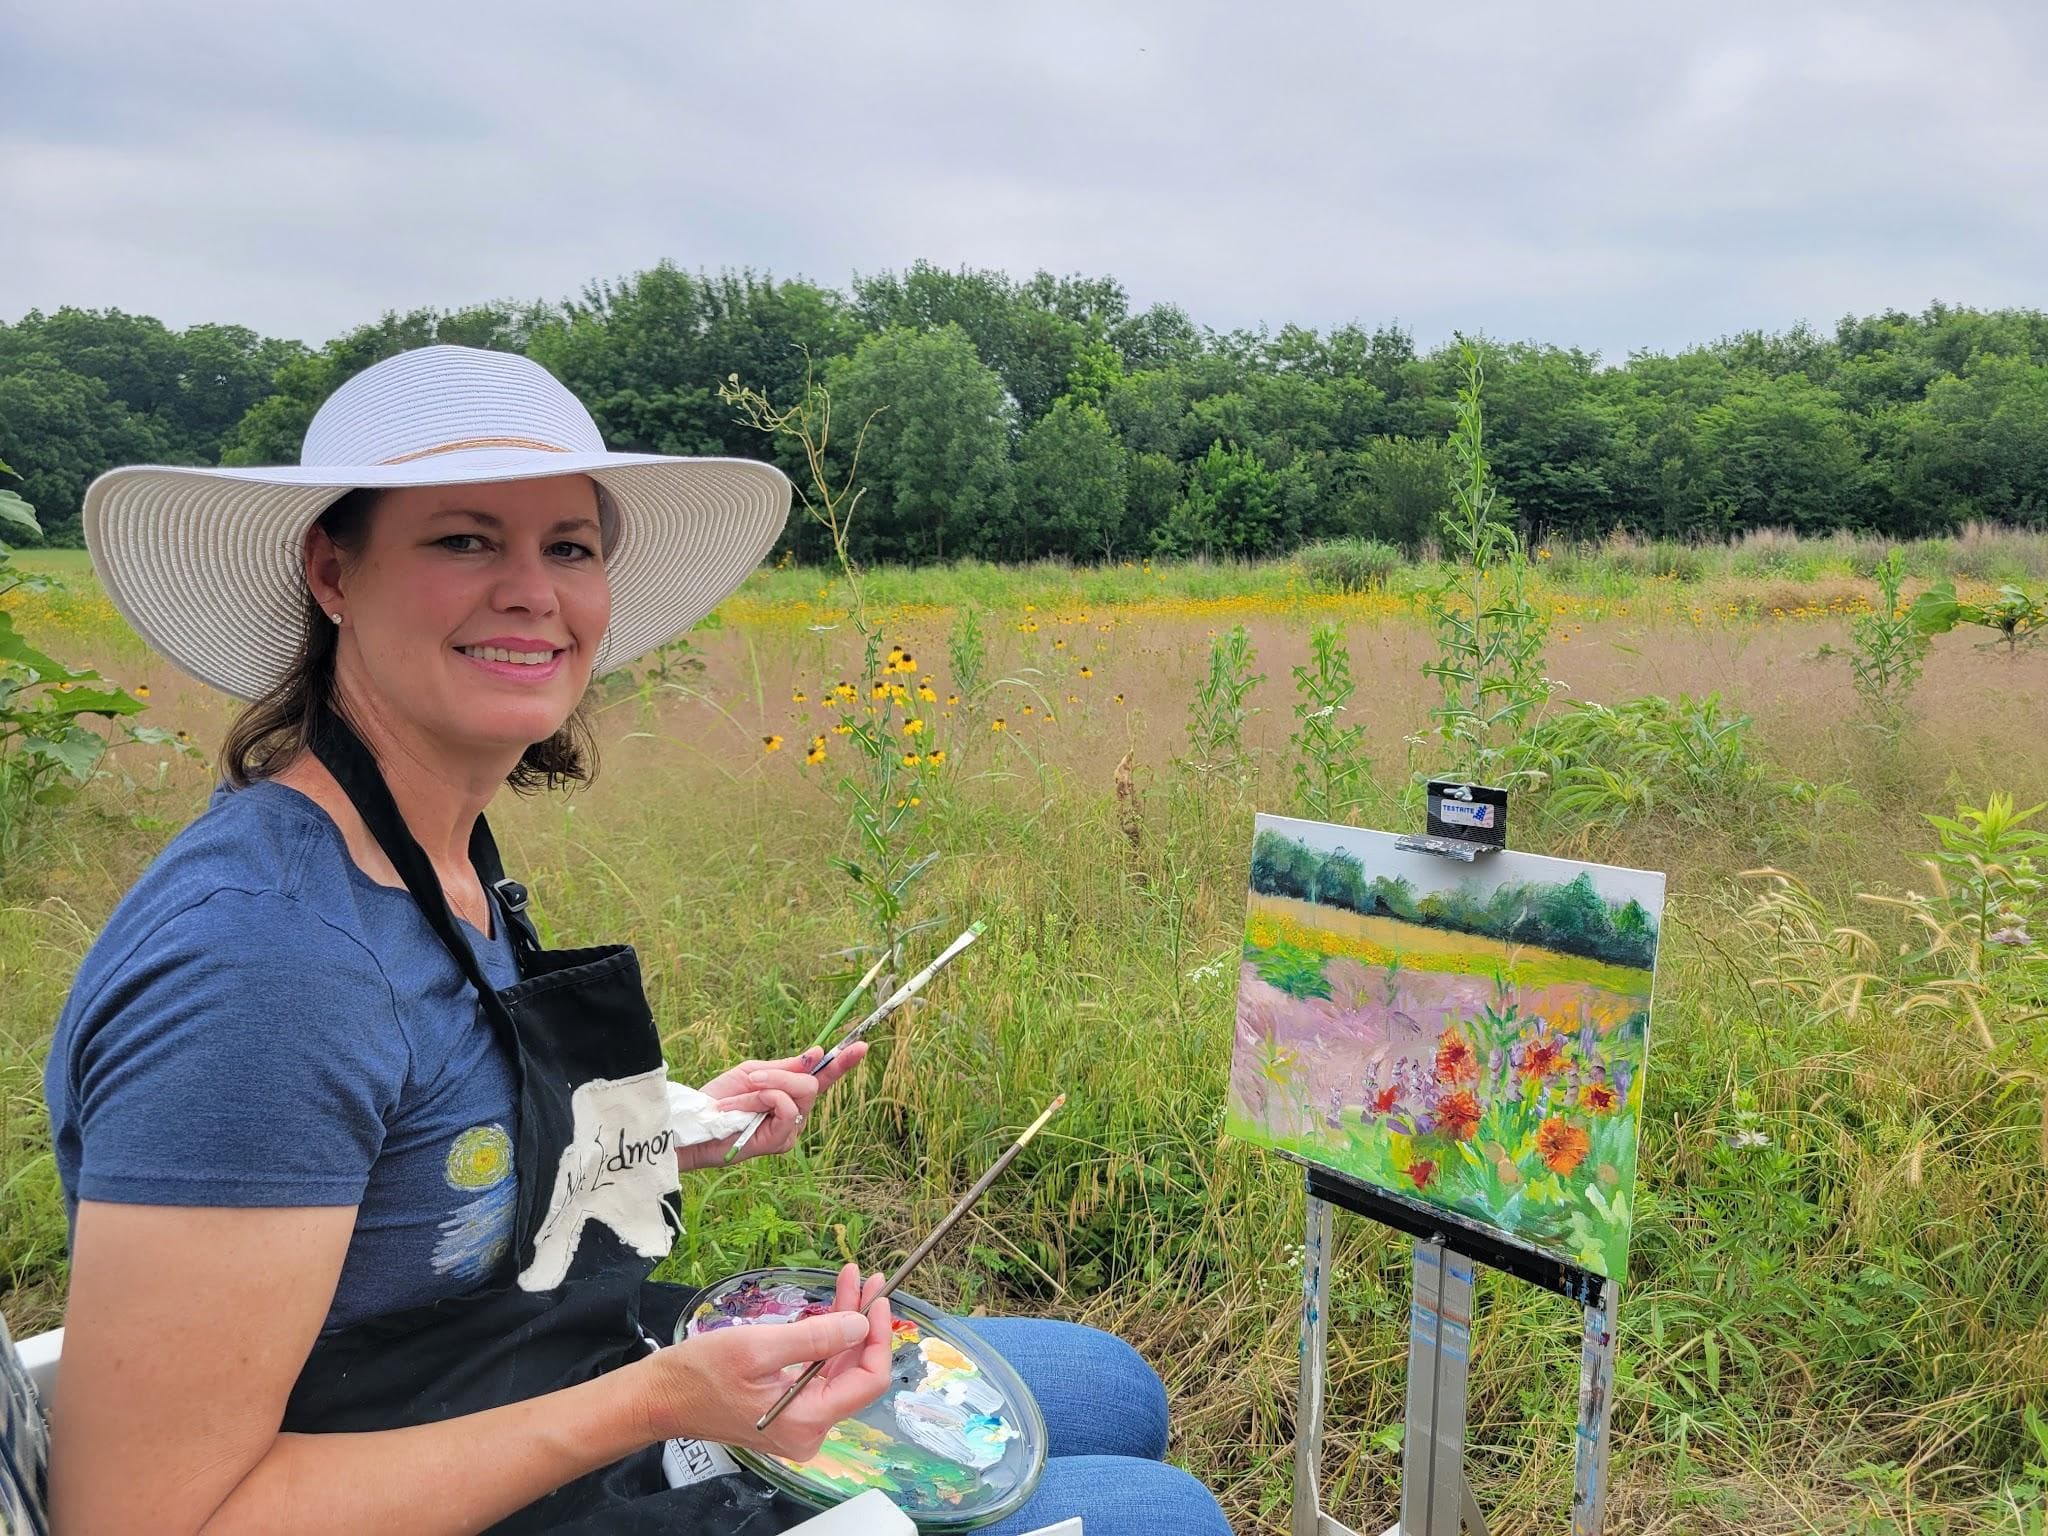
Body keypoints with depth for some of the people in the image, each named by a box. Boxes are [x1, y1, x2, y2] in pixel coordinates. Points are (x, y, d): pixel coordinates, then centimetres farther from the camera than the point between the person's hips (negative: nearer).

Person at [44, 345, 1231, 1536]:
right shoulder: (264, 946, -29)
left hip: (626, 1384, 8)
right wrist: (654, 1404, -29)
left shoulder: (442, 857, -1)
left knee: (1115, 1393, 21)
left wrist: (676, 1138, 0)